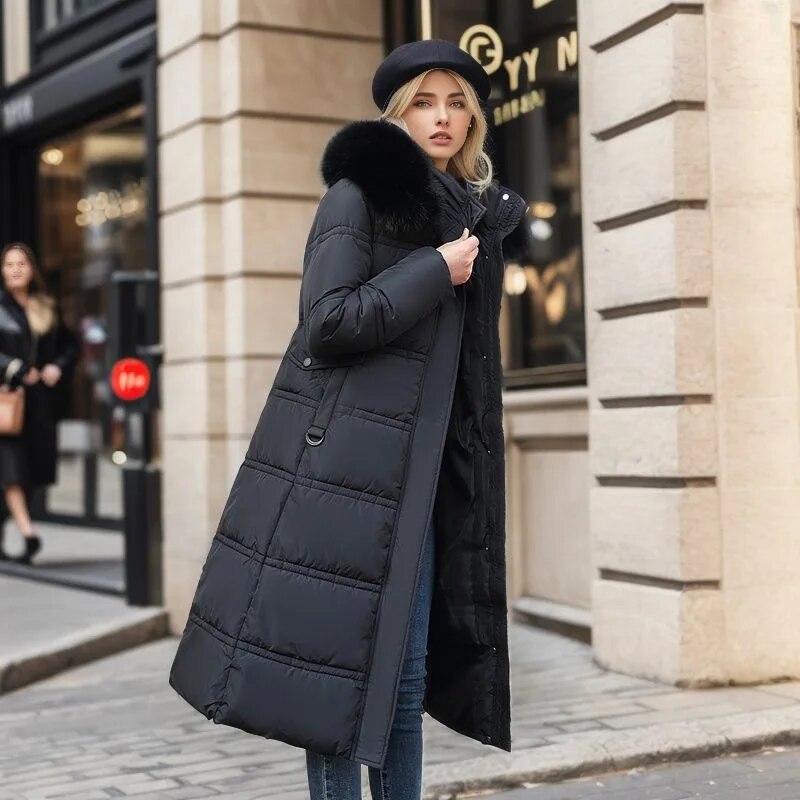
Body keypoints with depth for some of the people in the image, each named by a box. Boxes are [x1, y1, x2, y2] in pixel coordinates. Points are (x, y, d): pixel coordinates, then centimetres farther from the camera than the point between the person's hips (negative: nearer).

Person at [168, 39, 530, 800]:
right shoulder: (359, 193, -5)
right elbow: (328, 318, -16)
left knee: (407, 666, 10)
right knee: (338, 653, -4)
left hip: (419, 471, 7)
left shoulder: (475, 210, 16)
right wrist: (435, 270, -12)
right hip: (344, 461, -7)